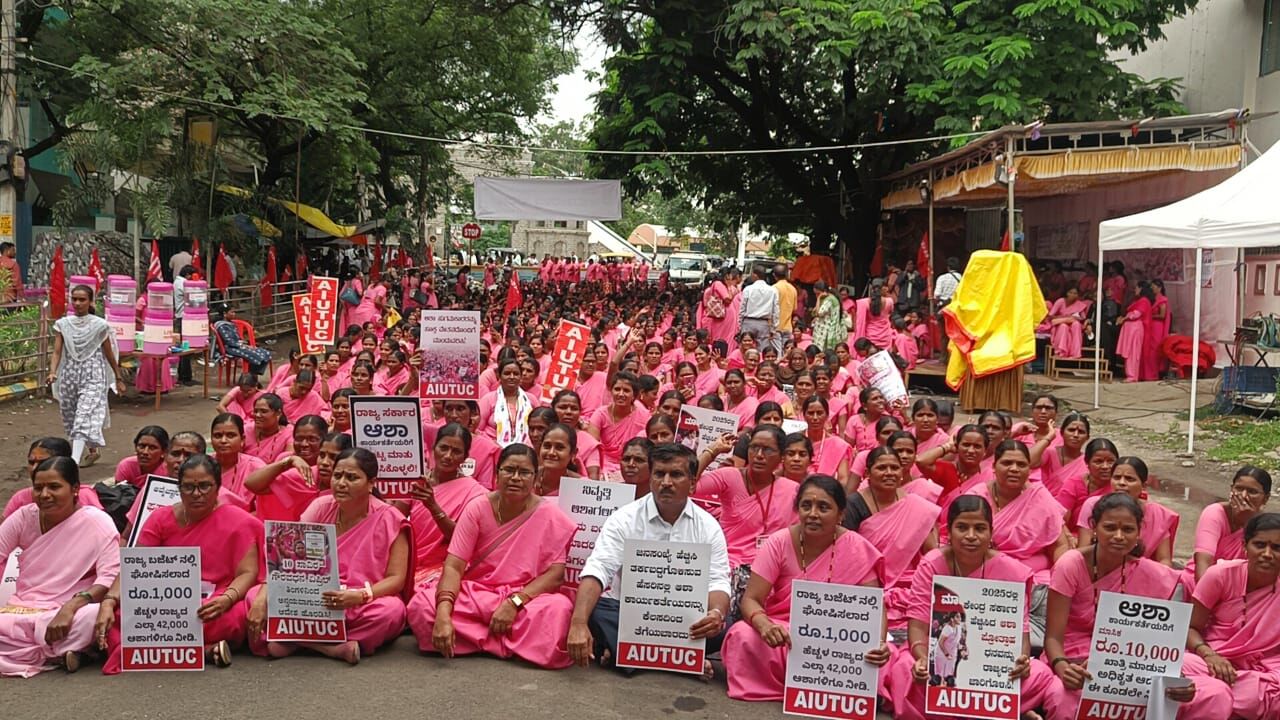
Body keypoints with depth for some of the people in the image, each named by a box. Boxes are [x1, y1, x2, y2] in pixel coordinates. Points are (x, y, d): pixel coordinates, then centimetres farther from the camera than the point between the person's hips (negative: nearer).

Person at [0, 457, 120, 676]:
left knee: (95, 615, -38)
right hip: (21, 612, 4)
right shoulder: (24, 517, 4)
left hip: (67, 615, -3)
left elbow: (110, 577, -16)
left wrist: (70, 608, -30)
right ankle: (58, 654, -14)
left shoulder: (97, 522, -9)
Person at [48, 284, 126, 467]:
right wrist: (53, 372, -18)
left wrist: (118, 379, 9)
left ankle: (73, 461, -23)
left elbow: (109, 354, 4)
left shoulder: (100, 325, -4)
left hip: (93, 376, -4)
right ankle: (93, 451, 33)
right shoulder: (62, 324, 3)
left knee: (84, 417, -16)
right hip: (70, 375, 4)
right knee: (70, 416, 13)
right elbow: (57, 352, -1)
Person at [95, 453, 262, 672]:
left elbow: (247, 573, -5)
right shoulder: (161, 519, 9)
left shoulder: (237, 521, 0)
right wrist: (108, 602, -15)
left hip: (212, 609, -4)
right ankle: (206, 649, -24)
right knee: (119, 612, -27)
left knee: (233, 616, -39)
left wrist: (226, 599, -27)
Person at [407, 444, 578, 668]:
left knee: (559, 610, -35)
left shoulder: (550, 515, -6)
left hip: (527, 597, -2)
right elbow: (453, 567, -11)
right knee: (421, 606, -27)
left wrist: (515, 602, -25)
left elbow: (556, 573, -11)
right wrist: (443, 613, -29)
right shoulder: (477, 508, -4)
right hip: (474, 593, 2)